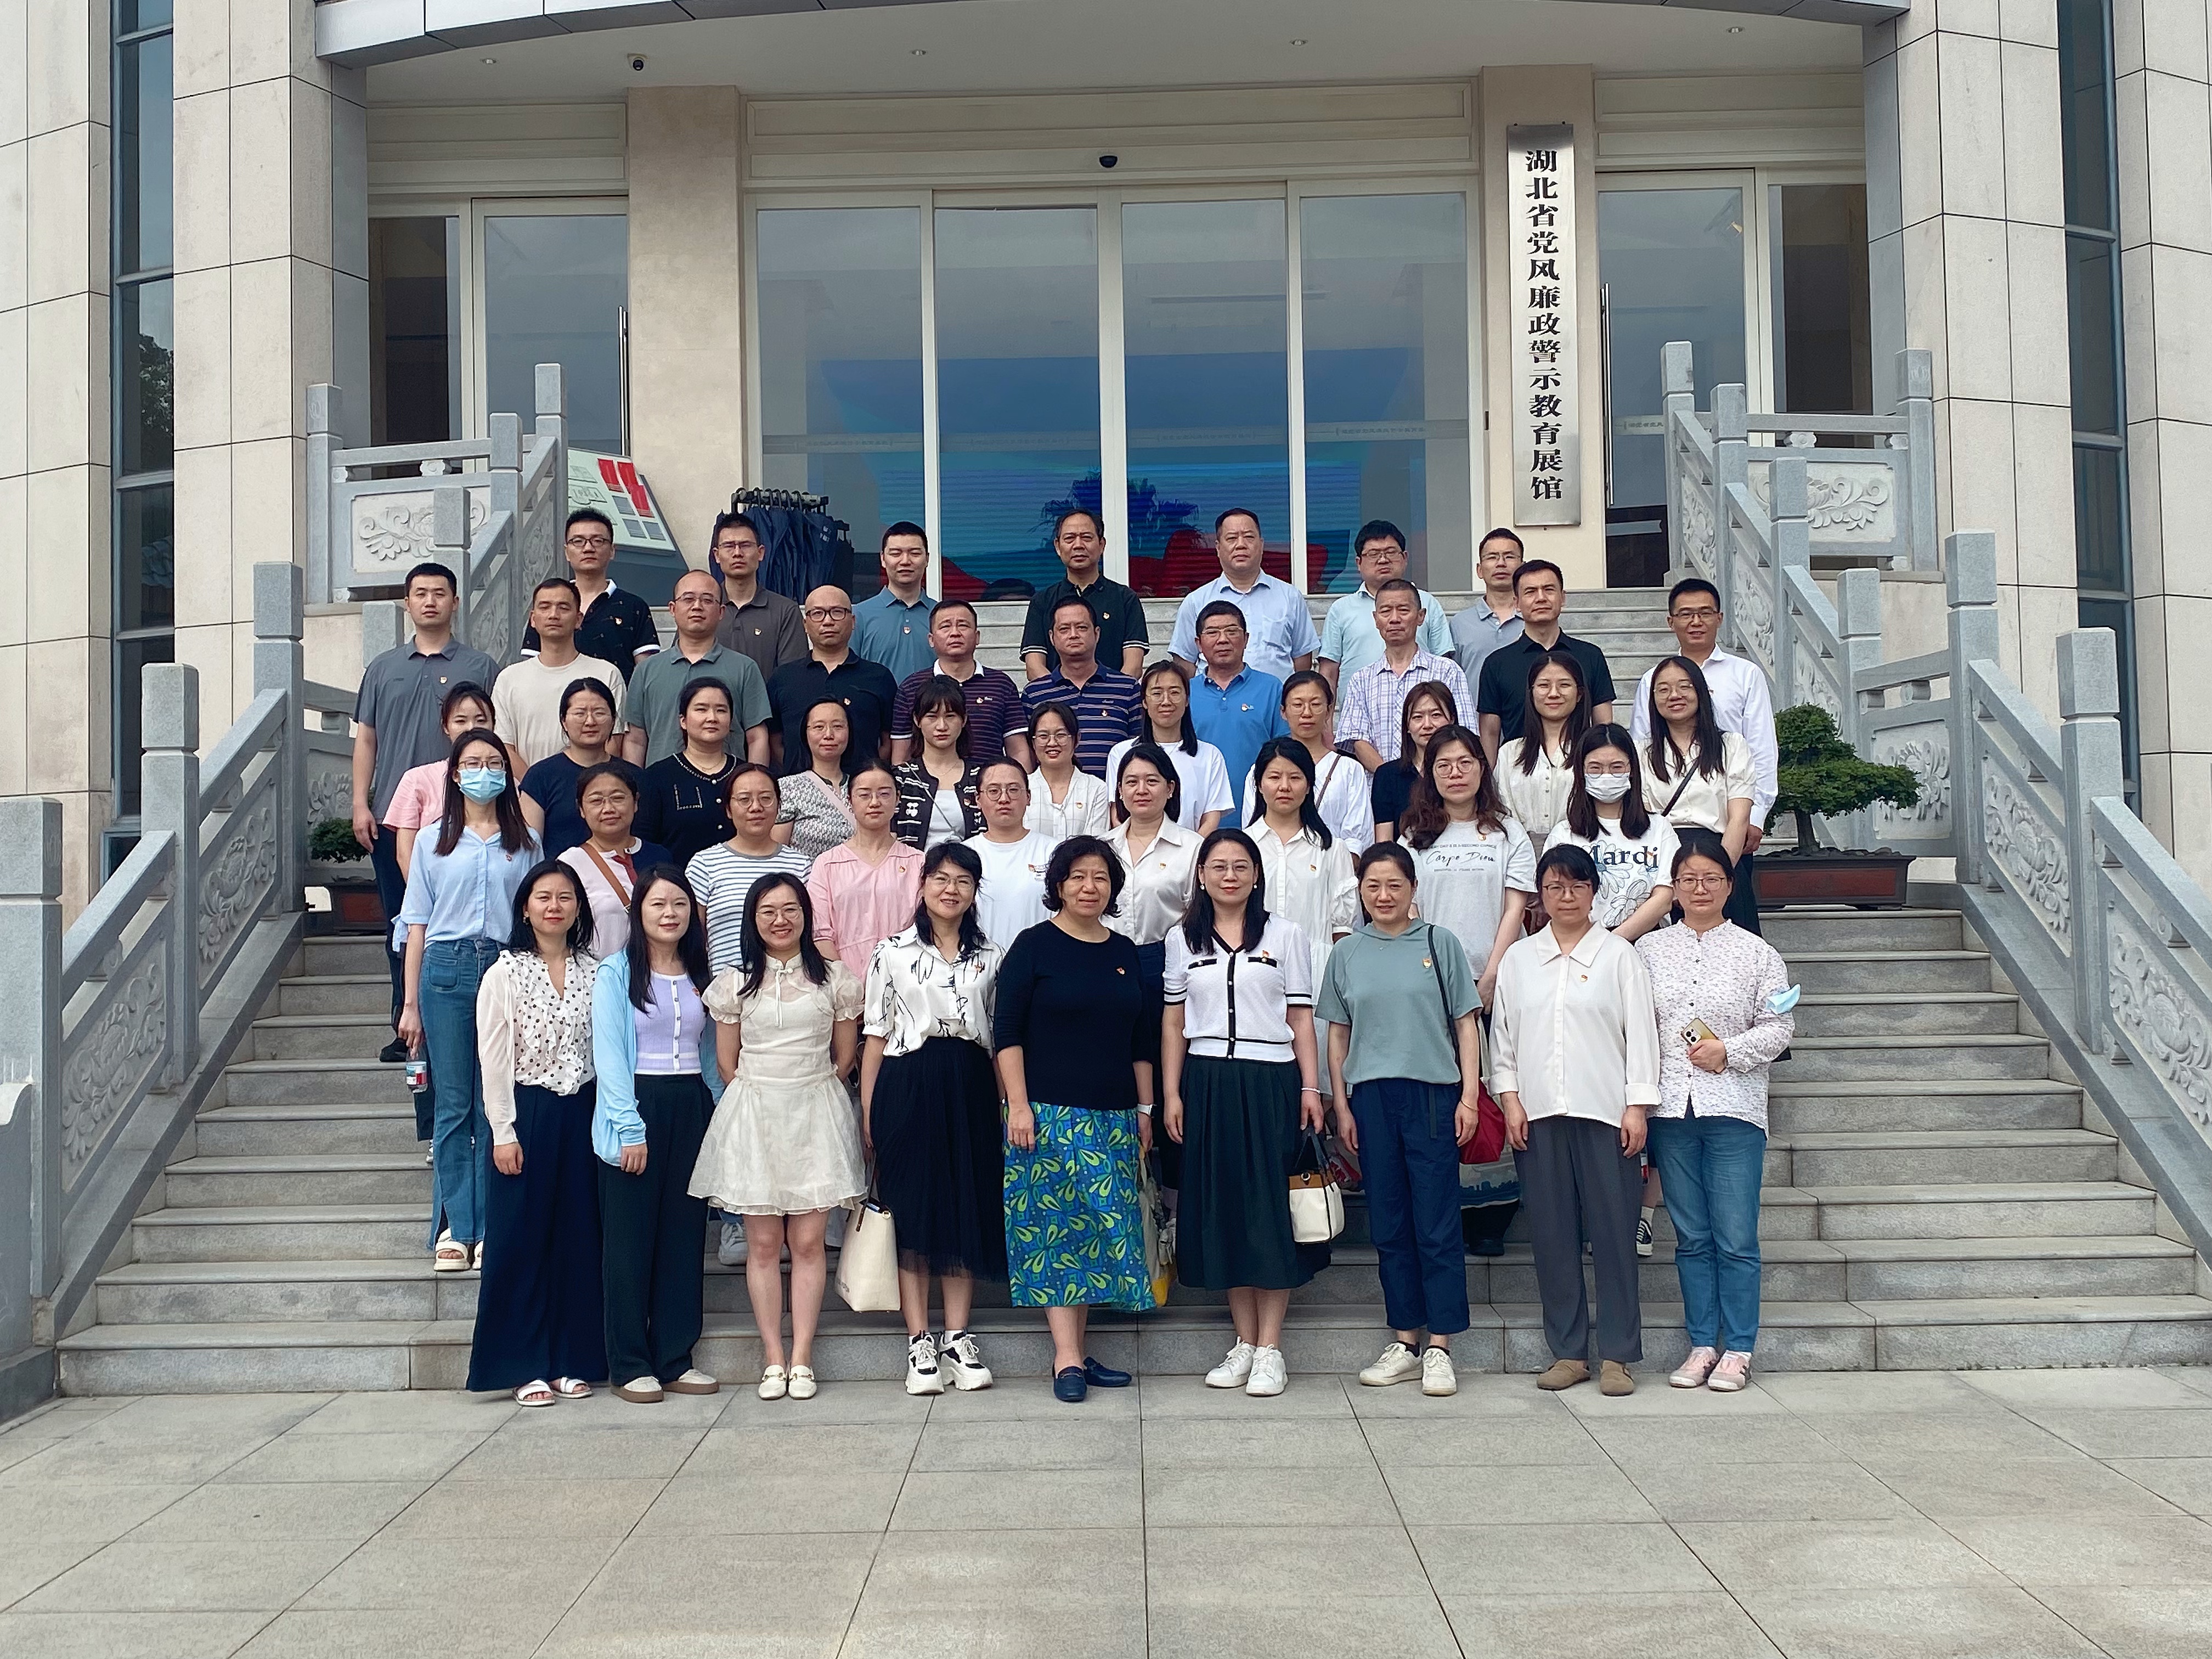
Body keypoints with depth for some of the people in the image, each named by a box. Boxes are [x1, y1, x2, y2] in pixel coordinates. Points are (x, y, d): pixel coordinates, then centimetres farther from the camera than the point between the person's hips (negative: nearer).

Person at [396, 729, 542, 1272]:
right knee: (452, 1106, 0)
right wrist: (411, 1003, 5)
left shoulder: (526, 844, 10)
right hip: (447, 969, 0)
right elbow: (417, 926, 9)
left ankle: (492, 1228, 7)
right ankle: (455, 1230, 5)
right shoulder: (433, 841, 10)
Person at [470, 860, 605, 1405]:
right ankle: (526, 1366, 9)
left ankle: (575, 1360, 16)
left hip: (582, 1114, 3)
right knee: (522, 1239, 1)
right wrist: (503, 1132, -10)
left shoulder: (595, 972, 6)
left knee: (580, 1236, 7)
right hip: (527, 1114, -3)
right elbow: (493, 1059, -5)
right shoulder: (504, 975, -3)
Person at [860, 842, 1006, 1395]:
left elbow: (1000, 1037, 10)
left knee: (969, 1209, 4)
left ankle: (958, 1338, 13)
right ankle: (919, 1343, 7)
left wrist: (1007, 1103, 3)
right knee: (913, 1209, 0)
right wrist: (867, 1110, -2)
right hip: (909, 1086, -2)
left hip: (971, 1089, 2)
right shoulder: (892, 952, 4)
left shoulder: (991, 957, 10)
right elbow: (875, 1035, 3)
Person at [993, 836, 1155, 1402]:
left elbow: (1143, 1041, 17)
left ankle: (1078, 1352, 10)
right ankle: (1067, 1359, -6)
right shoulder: (1034, 946, -2)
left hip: (1113, 1118, 5)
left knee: (1101, 1231, 4)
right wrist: (1018, 1105, -12)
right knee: (1056, 1228, -7)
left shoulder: (1125, 953, 12)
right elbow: (1007, 1030, -6)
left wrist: (1144, 1109, 14)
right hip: (1049, 1114, -5)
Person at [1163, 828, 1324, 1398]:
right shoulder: (1183, 940, 10)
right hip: (1207, 1083, 2)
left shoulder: (1286, 936, 6)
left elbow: (1301, 1018, 4)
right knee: (1221, 1205, 3)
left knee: (1271, 1206, -3)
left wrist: (1311, 1088, -4)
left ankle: (1270, 1348, 2)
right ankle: (1244, 1342, 13)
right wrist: (1171, 1094, 3)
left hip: (1271, 1083, -2)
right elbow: (1174, 1023, 10)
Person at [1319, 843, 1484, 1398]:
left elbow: (1466, 1023, 3)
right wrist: (1341, 1105, 7)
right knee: (1389, 1226, 7)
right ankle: (1405, 1341, 16)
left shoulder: (1440, 943, 3)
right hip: (1371, 1097, 3)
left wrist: (1470, 1095, -4)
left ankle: (1439, 1346, 3)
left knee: (1437, 1224, -2)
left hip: (1433, 1093, -2)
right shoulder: (1347, 954, 9)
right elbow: (1338, 1034, 12)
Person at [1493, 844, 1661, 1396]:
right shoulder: (1518, 959, 13)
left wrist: (1637, 1106, -5)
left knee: (1613, 1231, -2)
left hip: (1605, 1112, -2)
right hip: (1537, 1114, 2)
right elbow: (1502, 1034, 13)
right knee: (1551, 1233, 4)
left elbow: (1640, 1032, 2)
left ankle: (1616, 1355, 5)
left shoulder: (1619, 955, 6)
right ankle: (1568, 1351, 12)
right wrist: (1510, 1099, 3)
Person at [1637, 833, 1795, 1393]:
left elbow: (1778, 1028, 3)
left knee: (1736, 1239, -2)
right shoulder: (1649, 950, 10)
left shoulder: (1756, 952, 6)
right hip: (1670, 1109, 2)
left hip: (1734, 1109, -2)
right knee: (1692, 1237, 8)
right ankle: (1702, 1344, 16)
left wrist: (1729, 1051, -12)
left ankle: (1738, 1349, 7)